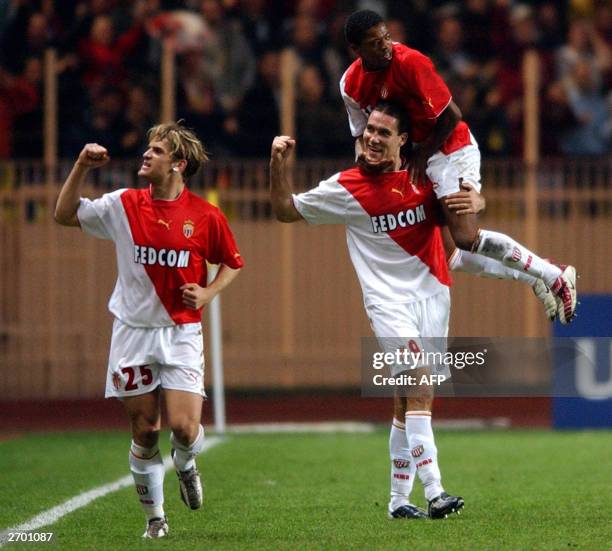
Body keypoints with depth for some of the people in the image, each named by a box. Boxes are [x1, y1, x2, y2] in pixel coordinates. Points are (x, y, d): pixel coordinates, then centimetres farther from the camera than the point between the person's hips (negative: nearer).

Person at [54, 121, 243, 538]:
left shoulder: (205, 216, -5)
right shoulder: (123, 205, 0)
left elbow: (232, 262, 10)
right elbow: (65, 214, 6)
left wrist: (208, 293, -8)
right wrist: (82, 167, -5)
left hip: (181, 332, -2)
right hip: (133, 332, 2)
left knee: (185, 428, -13)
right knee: (145, 429, 4)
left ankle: (186, 465, 25)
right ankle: (155, 516, 20)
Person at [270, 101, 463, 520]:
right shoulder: (346, 188, 0)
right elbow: (285, 210, 9)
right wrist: (278, 164, -6)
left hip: (434, 296, 4)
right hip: (389, 301, -4)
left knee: (410, 401, 5)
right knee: (419, 385, -22)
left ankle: (399, 499, 15)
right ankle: (434, 493, -30)